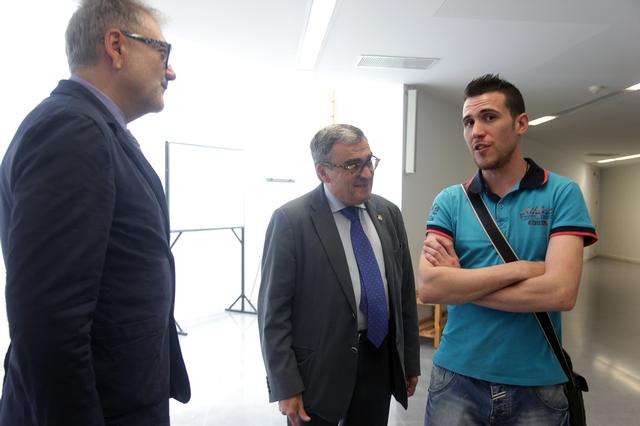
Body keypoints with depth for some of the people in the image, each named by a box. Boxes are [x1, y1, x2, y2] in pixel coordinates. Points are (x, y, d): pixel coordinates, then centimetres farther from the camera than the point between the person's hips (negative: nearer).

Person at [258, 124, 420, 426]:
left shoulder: (389, 214, 3)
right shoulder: (291, 220, -13)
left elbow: (405, 292, 8)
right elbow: (274, 309, -12)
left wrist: (410, 360, 11)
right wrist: (285, 386, -12)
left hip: (381, 359, 5)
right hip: (318, 366, -4)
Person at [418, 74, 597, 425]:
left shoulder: (561, 193, -6)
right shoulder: (449, 201, -2)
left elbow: (560, 292, -19)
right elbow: (428, 287, -15)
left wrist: (459, 282, -13)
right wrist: (520, 268, -18)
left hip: (537, 384, 0)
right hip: (456, 378, 1)